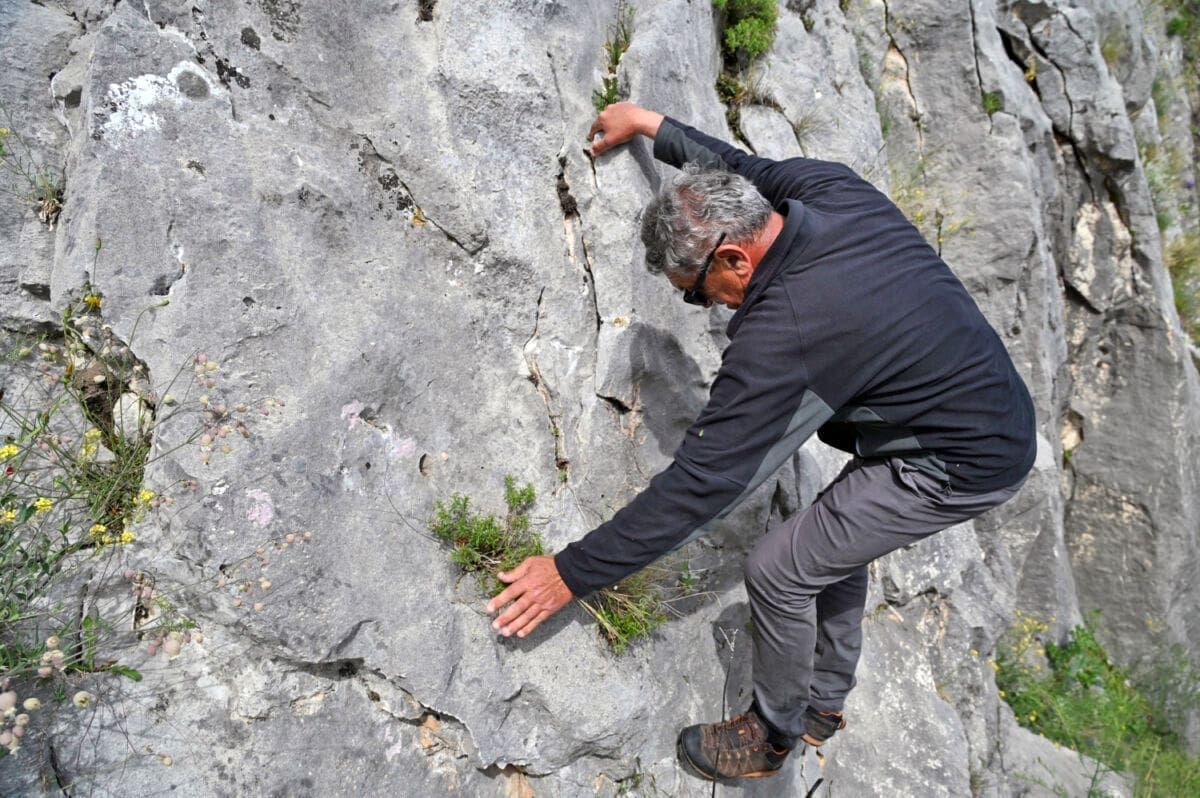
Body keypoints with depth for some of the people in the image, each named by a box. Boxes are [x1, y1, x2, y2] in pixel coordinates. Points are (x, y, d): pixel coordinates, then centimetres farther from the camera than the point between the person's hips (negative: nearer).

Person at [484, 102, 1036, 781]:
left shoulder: (782, 330, -31)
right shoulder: (829, 186, -9)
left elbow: (700, 484, -29)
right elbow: (745, 170, 15)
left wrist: (574, 573, -21)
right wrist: (653, 126, 23)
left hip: (962, 468, -10)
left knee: (780, 571, -2)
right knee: (838, 538, 22)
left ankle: (775, 735, 24)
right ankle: (824, 706, 42)